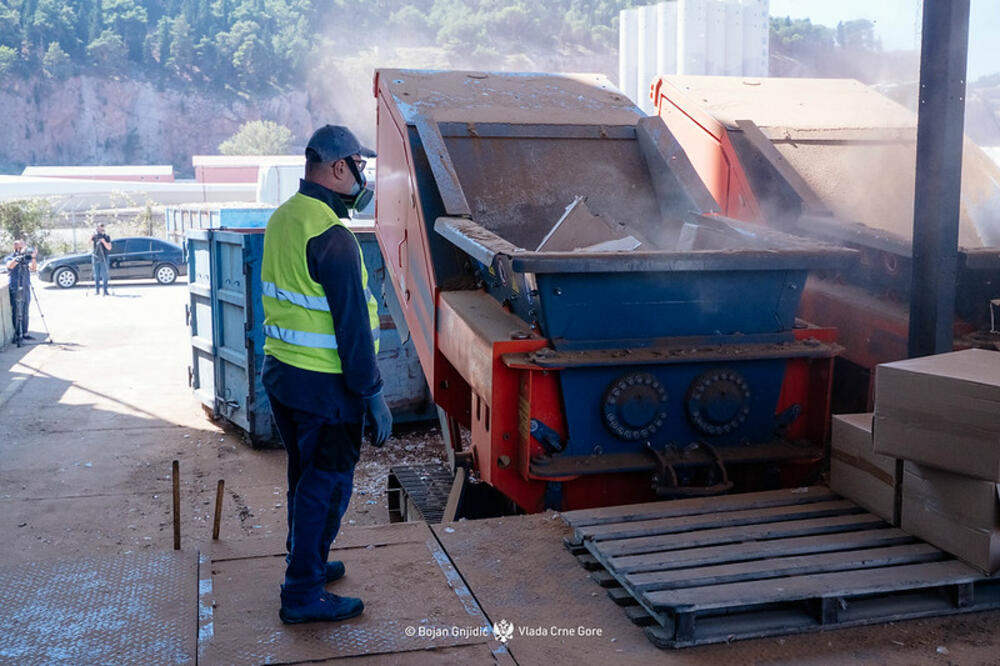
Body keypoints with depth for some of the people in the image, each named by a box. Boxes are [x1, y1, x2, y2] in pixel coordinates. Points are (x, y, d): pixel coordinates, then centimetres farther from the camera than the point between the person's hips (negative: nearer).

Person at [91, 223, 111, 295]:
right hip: (96, 257, 2)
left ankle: (105, 290, -6)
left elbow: (109, 248, -5)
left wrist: (104, 242, -18)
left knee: (104, 275, -6)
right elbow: (90, 242, -9)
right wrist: (92, 236, -23)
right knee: (96, 275, 3)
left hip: (103, 258, -2)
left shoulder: (107, 237, 4)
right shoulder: (95, 236, 8)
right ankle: (97, 290, 9)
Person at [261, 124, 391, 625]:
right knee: (326, 485, 3)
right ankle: (303, 594, 12)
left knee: (306, 475, 23)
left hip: (280, 372, 9)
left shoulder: (282, 219, 7)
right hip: (323, 384, -9)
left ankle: (307, 563, 39)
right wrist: (373, 395, -17)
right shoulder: (332, 237, -21)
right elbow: (351, 324, -21)